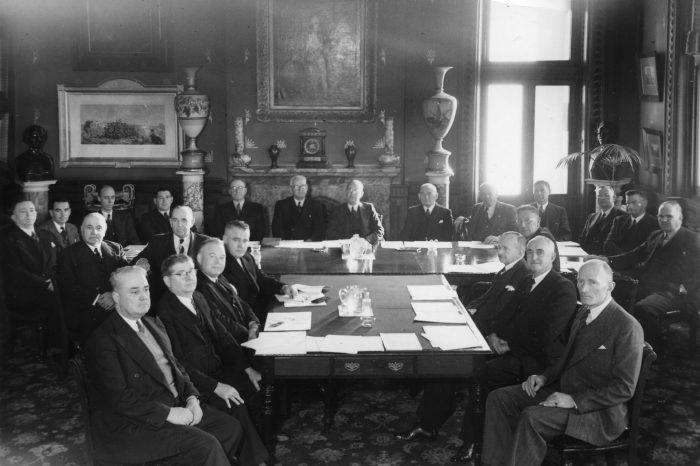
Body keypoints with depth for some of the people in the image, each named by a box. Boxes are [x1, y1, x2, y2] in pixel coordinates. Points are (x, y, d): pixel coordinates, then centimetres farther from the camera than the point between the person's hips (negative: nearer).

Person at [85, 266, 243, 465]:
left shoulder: (154, 323, 15)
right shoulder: (103, 341, -14)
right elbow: (119, 397, -20)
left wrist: (192, 398, -1)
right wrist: (168, 413, -20)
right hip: (130, 428, -9)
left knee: (231, 427, -4)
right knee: (205, 445, -24)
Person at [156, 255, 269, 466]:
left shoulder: (199, 298, 9)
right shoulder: (165, 312, -16)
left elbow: (221, 334, 12)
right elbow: (178, 362, -19)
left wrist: (248, 368, 2)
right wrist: (215, 387, -22)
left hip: (219, 368, 8)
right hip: (196, 380, -8)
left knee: (260, 391, -8)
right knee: (236, 407, -23)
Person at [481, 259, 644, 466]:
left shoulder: (627, 327, -17)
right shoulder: (583, 313, 10)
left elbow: (624, 388, -19)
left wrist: (574, 400, -24)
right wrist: (544, 377, 5)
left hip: (599, 411, -9)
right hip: (562, 389, 9)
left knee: (532, 417, -31)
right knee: (498, 398, -4)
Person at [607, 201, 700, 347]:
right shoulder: (655, 236, 23)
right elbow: (635, 256, 17)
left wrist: (684, 288, -19)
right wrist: (608, 260, 3)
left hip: (670, 291, -7)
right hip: (645, 287, 7)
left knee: (642, 308, -32)